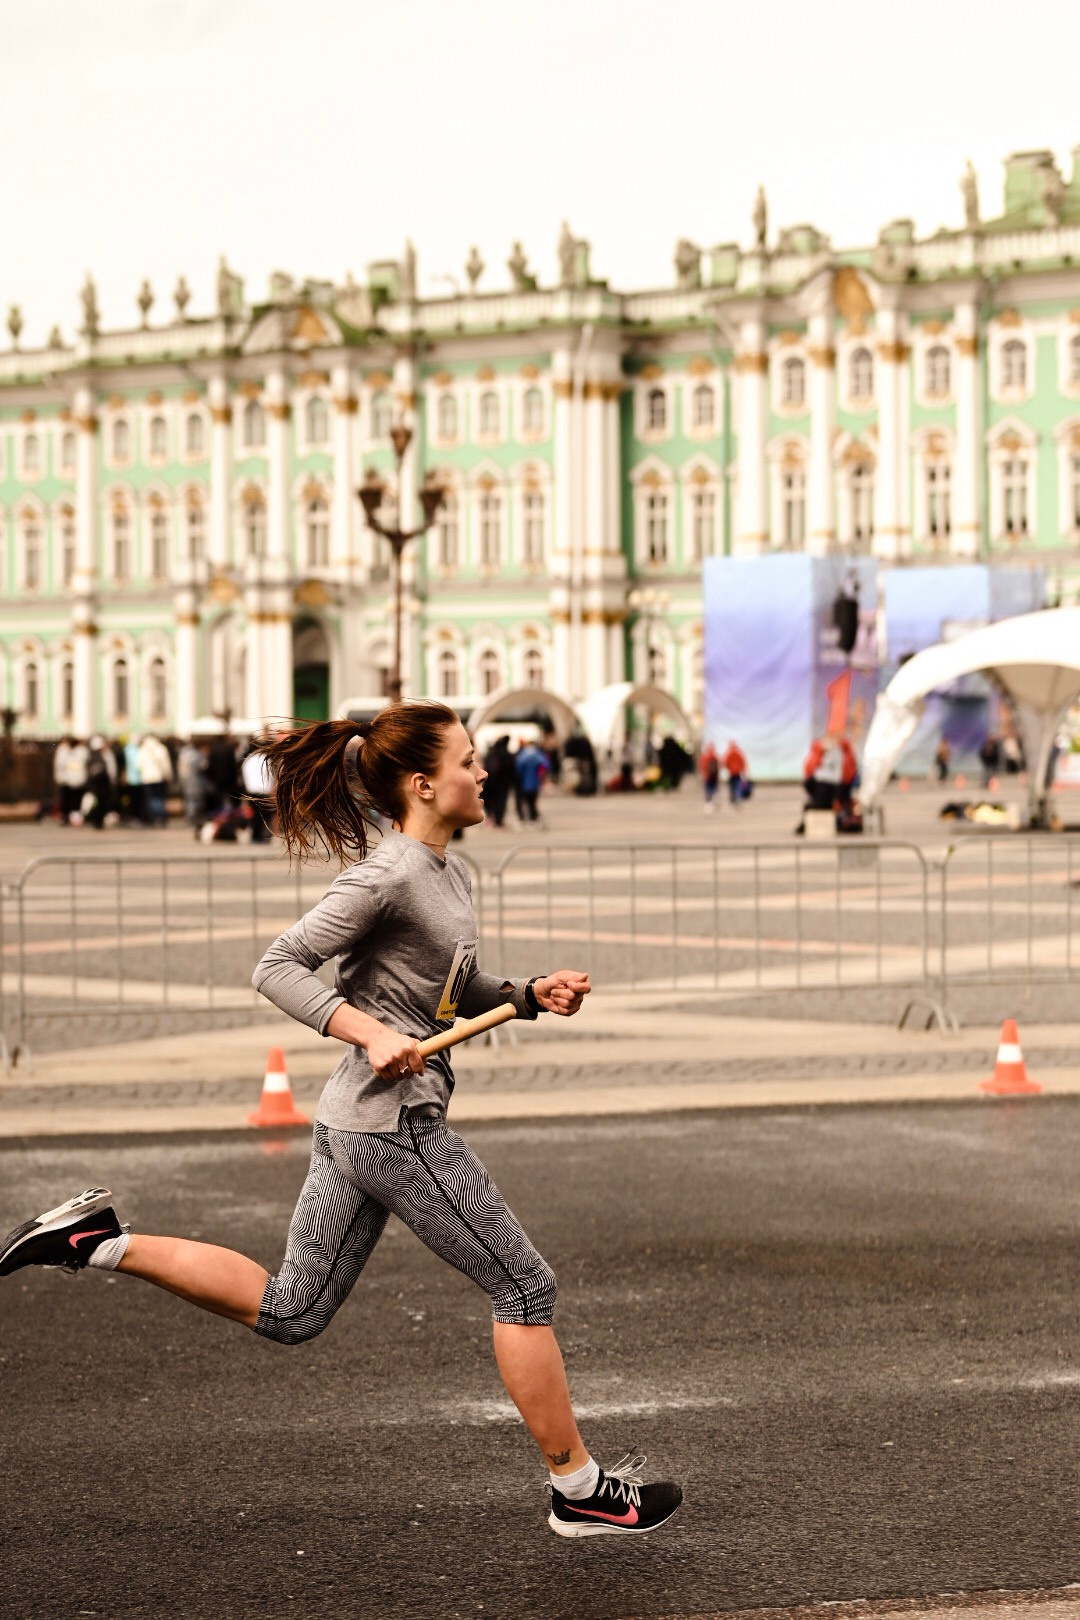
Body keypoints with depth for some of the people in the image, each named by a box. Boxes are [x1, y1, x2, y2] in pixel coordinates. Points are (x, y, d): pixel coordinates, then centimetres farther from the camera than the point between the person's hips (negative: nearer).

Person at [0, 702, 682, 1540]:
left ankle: (102, 1240, 13)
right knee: (524, 1285, 1)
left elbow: (457, 991, 24)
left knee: (289, 1312, 15)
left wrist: (532, 994, 7)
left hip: (354, 1124, 10)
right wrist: (371, 1032, -26)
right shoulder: (386, 876, -16)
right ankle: (580, 1489, 11)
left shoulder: (450, 871, 12)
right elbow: (280, 968, -17)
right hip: (397, 1123, -10)